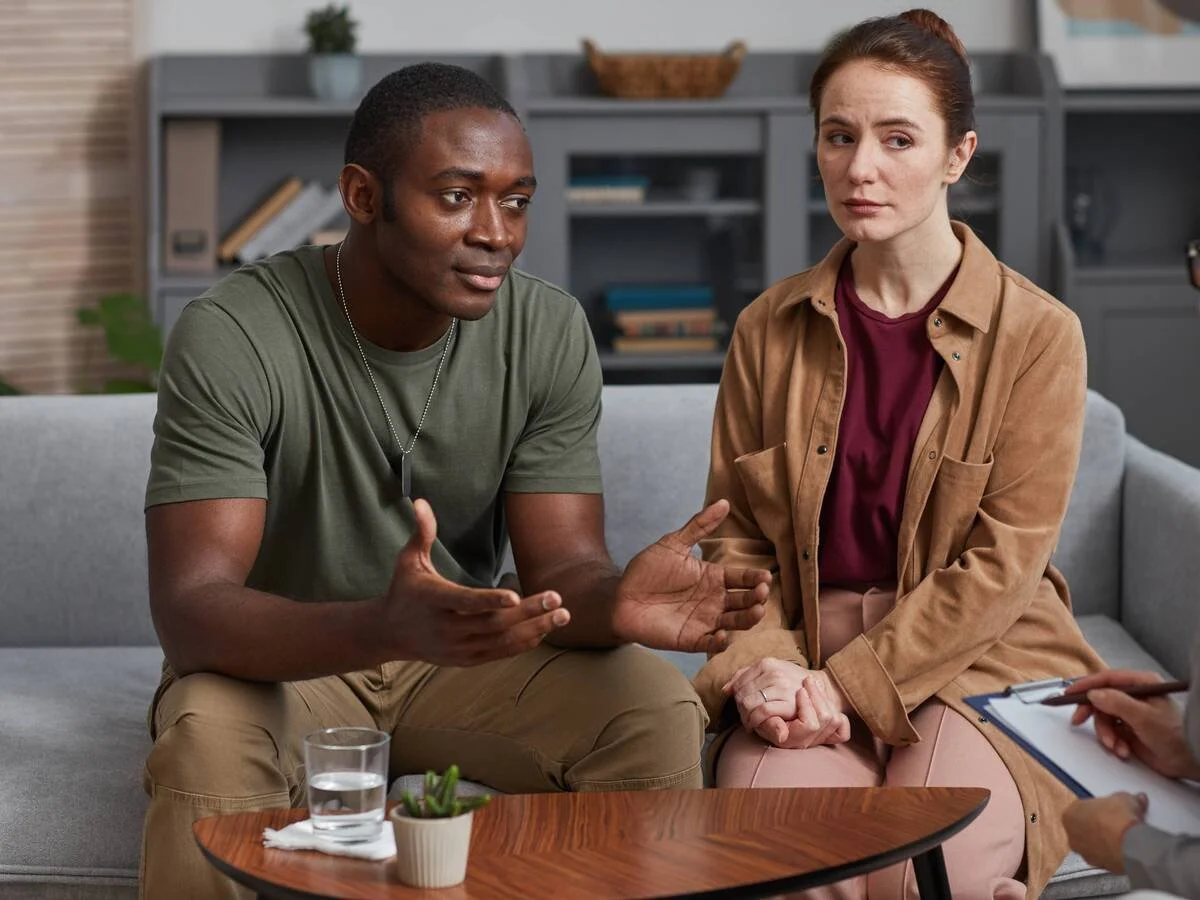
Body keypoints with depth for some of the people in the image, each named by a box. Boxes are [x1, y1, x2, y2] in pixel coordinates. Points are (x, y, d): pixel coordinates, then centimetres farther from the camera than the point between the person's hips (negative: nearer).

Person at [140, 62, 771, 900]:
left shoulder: (550, 333, -11)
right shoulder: (232, 337, -23)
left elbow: (559, 568, -11)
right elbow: (190, 609, -30)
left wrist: (616, 602, -39)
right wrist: (385, 628, -51)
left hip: (460, 658, 3)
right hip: (274, 658, -3)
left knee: (659, 711, -23)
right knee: (210, 737, -37)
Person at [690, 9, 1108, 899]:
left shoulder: (1037, 334, -2)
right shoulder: (770, 330, 8)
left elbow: (1003, 562, -8)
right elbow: (735, 535, 10)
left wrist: (848, 686, -14)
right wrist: (758, 666, -10)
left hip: (980, 663, -1)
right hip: (803, 657, 2)